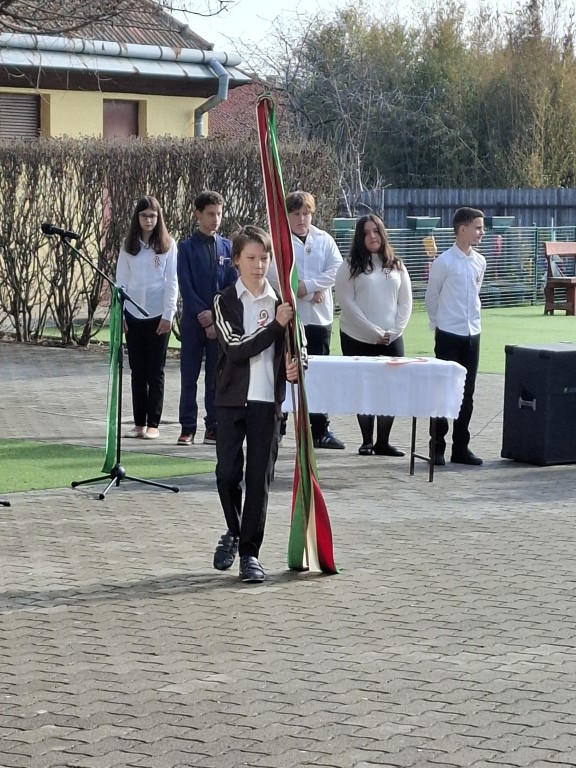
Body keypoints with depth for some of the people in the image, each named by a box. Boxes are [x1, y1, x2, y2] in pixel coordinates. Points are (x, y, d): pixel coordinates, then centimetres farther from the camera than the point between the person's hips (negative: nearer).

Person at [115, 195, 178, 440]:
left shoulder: (168, 245, 0)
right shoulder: (128, 246, 7)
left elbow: (172, 281, -2)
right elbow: (121, 280, 7)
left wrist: (168, 315, -8)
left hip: (158, 316, -3)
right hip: (133, 316, 3)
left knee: (155, 372, 1)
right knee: (137, 371, 6)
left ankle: (153, 424, 3)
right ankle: (139, 423, 10)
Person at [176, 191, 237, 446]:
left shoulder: (227, 247, 7)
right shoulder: (187, 247, 2)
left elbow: (232, 287, 3)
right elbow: (186, 286, -4)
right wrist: (203, 314, -12)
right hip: (193, 322, -1)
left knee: (216, 377, 3)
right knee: (189, 376, 2)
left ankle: (214, 426, 9)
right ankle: (187, 428, 7)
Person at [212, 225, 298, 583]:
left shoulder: (281, 302, 7)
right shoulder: (226, 302, 0)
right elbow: (236, 348, -13)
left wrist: (294, 368, -7)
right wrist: (275, 325, -18)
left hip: (268, 400, 1)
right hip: (233, 399, -1)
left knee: (259, 478, -1)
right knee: (227, 473, 0)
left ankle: (250, 551, 5)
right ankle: (234, 533, 25)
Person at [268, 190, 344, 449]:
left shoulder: (324, 240, 9)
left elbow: (337, 269, -2)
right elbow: (277, 277, -13)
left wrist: (307, 285, -14)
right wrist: (314, 292, -11)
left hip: (319, 317, 3)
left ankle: (320, 430, 10)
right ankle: (277, 427, 9)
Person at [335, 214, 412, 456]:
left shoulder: (396, 266, 11)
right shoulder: (350, 266, 1)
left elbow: (405, 303, 8)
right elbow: (347, 303, -7)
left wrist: (393, 332, -6)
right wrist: (374, 332, -12)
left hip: (391, 340, 2)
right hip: (358, 339, -2)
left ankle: (383, 442, 5)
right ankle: (367, 441, 9)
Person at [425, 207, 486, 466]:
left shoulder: (480, 262, 6)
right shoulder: (444, 262, -11)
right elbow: (431, 296, 0)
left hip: (472, 335, 5)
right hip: (448, 335, -5)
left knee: (467, 393, 9)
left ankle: (461, 448, 16)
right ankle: (438, 447, 7)